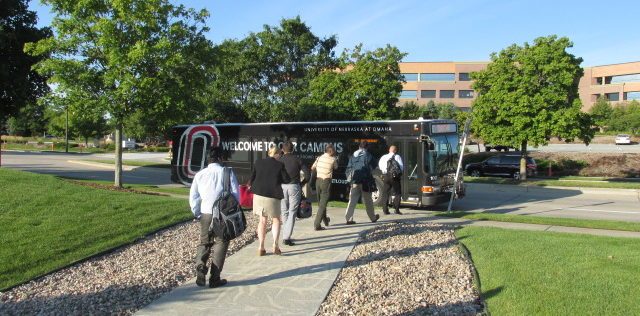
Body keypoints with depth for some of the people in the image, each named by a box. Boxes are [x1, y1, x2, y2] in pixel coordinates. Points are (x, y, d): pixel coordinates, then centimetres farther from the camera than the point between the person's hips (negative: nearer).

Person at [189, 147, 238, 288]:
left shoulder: (200, 174, 4)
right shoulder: (227, 173, -5)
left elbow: (193, 197, 5)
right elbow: (236, 194, -5)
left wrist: (197, 213, 15)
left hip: (205, 214, 3)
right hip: (223, 214, -3)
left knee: (204, 243, 18)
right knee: (221, 243, 10)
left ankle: (200, 269, -6)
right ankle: (215, 278, 9)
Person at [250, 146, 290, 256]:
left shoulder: (258, 163, 3)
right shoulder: (279, 165, -7)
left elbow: (252, 178, 6)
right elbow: (286, 180, -4)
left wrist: (255, 187, 22)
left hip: (259, 194, 3)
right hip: (273, 195, -3)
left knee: (262, 220, 13)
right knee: (276, 220, 14)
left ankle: (261, 247, 11)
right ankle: (275, 245, 1)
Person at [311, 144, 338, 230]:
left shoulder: (319, 158, 4)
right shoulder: (333, 159, -7)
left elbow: (312, 168, 11)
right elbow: (336, 167, 11)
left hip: (318, 180, 6)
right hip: (326, 182, -5)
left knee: (320, 202, 20)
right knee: (323, 204, -2)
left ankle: (325, 220, 37)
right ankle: (316, 224, -6)